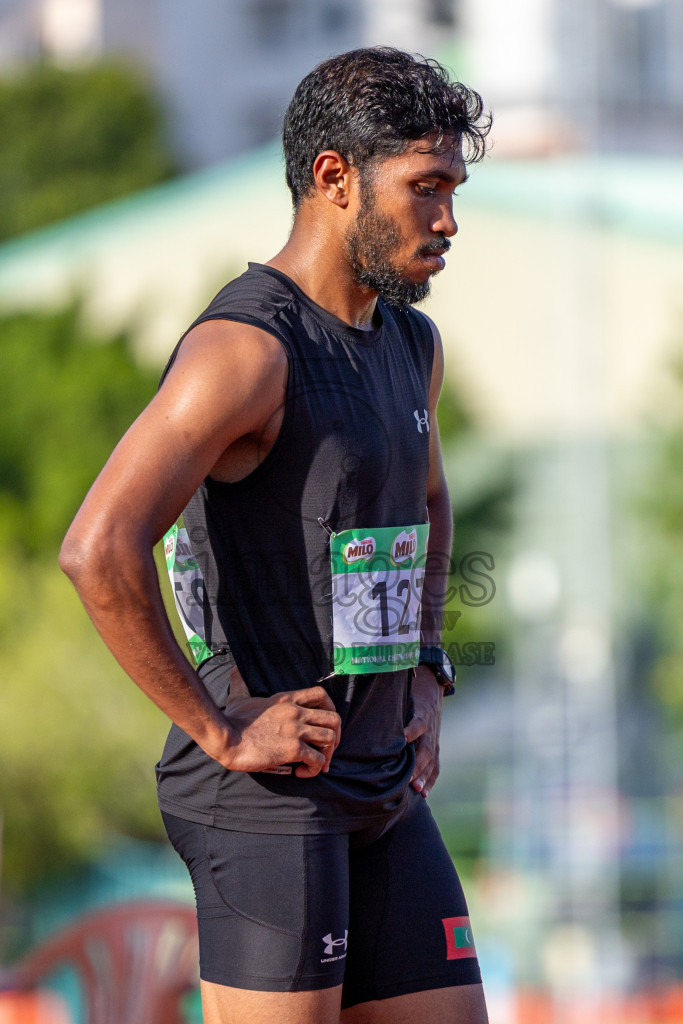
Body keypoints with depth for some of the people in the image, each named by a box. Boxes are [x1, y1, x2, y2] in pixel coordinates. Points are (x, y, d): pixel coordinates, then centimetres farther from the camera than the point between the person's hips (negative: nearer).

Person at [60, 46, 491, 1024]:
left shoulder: (414, 346, 12)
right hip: (265, 796, -9)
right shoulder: (246, 348, -16)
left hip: (384, 790, 9)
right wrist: (222, 731, -20)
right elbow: (98, 551, -28)